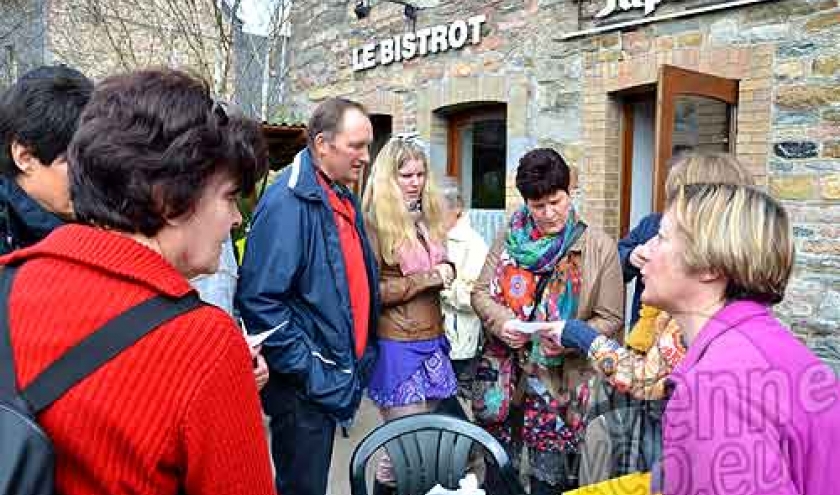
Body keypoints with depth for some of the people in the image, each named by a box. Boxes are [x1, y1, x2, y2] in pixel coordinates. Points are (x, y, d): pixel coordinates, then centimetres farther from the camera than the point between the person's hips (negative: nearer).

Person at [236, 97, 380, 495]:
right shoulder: (288, 201, -19)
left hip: (334, 381, 9)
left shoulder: (344, 199, 10)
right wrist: (310, 373, -21)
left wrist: (363, 356, 14)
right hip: (304, 388, -8)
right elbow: (260, 300, -24)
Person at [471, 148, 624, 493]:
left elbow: (611, 319, -4)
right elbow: (481, 292, 6)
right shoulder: (510, 238, 3)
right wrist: (501, 322, -14)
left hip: (560, 380, -2)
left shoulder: (599, 247, -5)